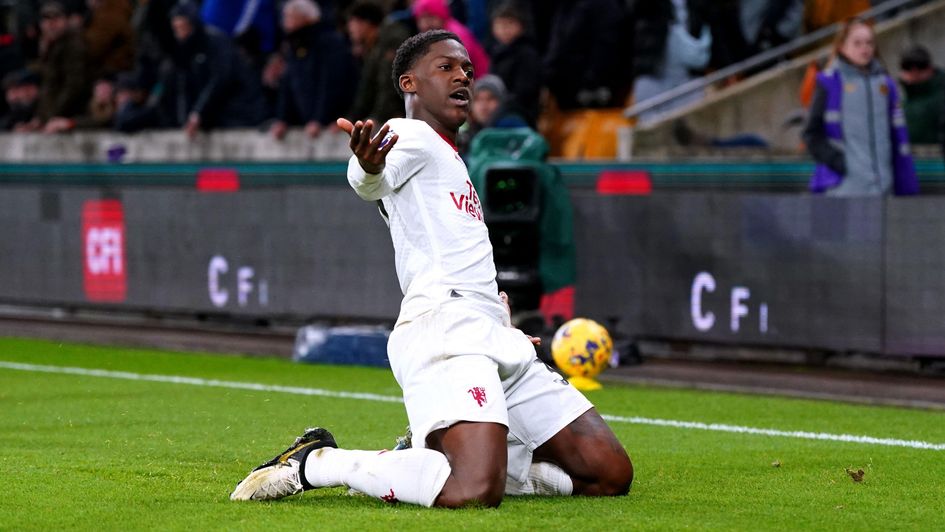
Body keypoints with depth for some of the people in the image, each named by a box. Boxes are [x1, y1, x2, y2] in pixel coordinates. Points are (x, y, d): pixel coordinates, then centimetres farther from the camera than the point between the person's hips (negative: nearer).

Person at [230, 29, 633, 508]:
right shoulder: (410, 136, 1)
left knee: (610, 473, 1)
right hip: (444, 325, -10)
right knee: (474, 492, -32)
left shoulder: (448, 160, 30)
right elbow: (371, 183, -24)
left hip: (495, 340, 10)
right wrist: (369, 167, -45)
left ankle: (425, 461, 7)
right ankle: (316, 463, -10)